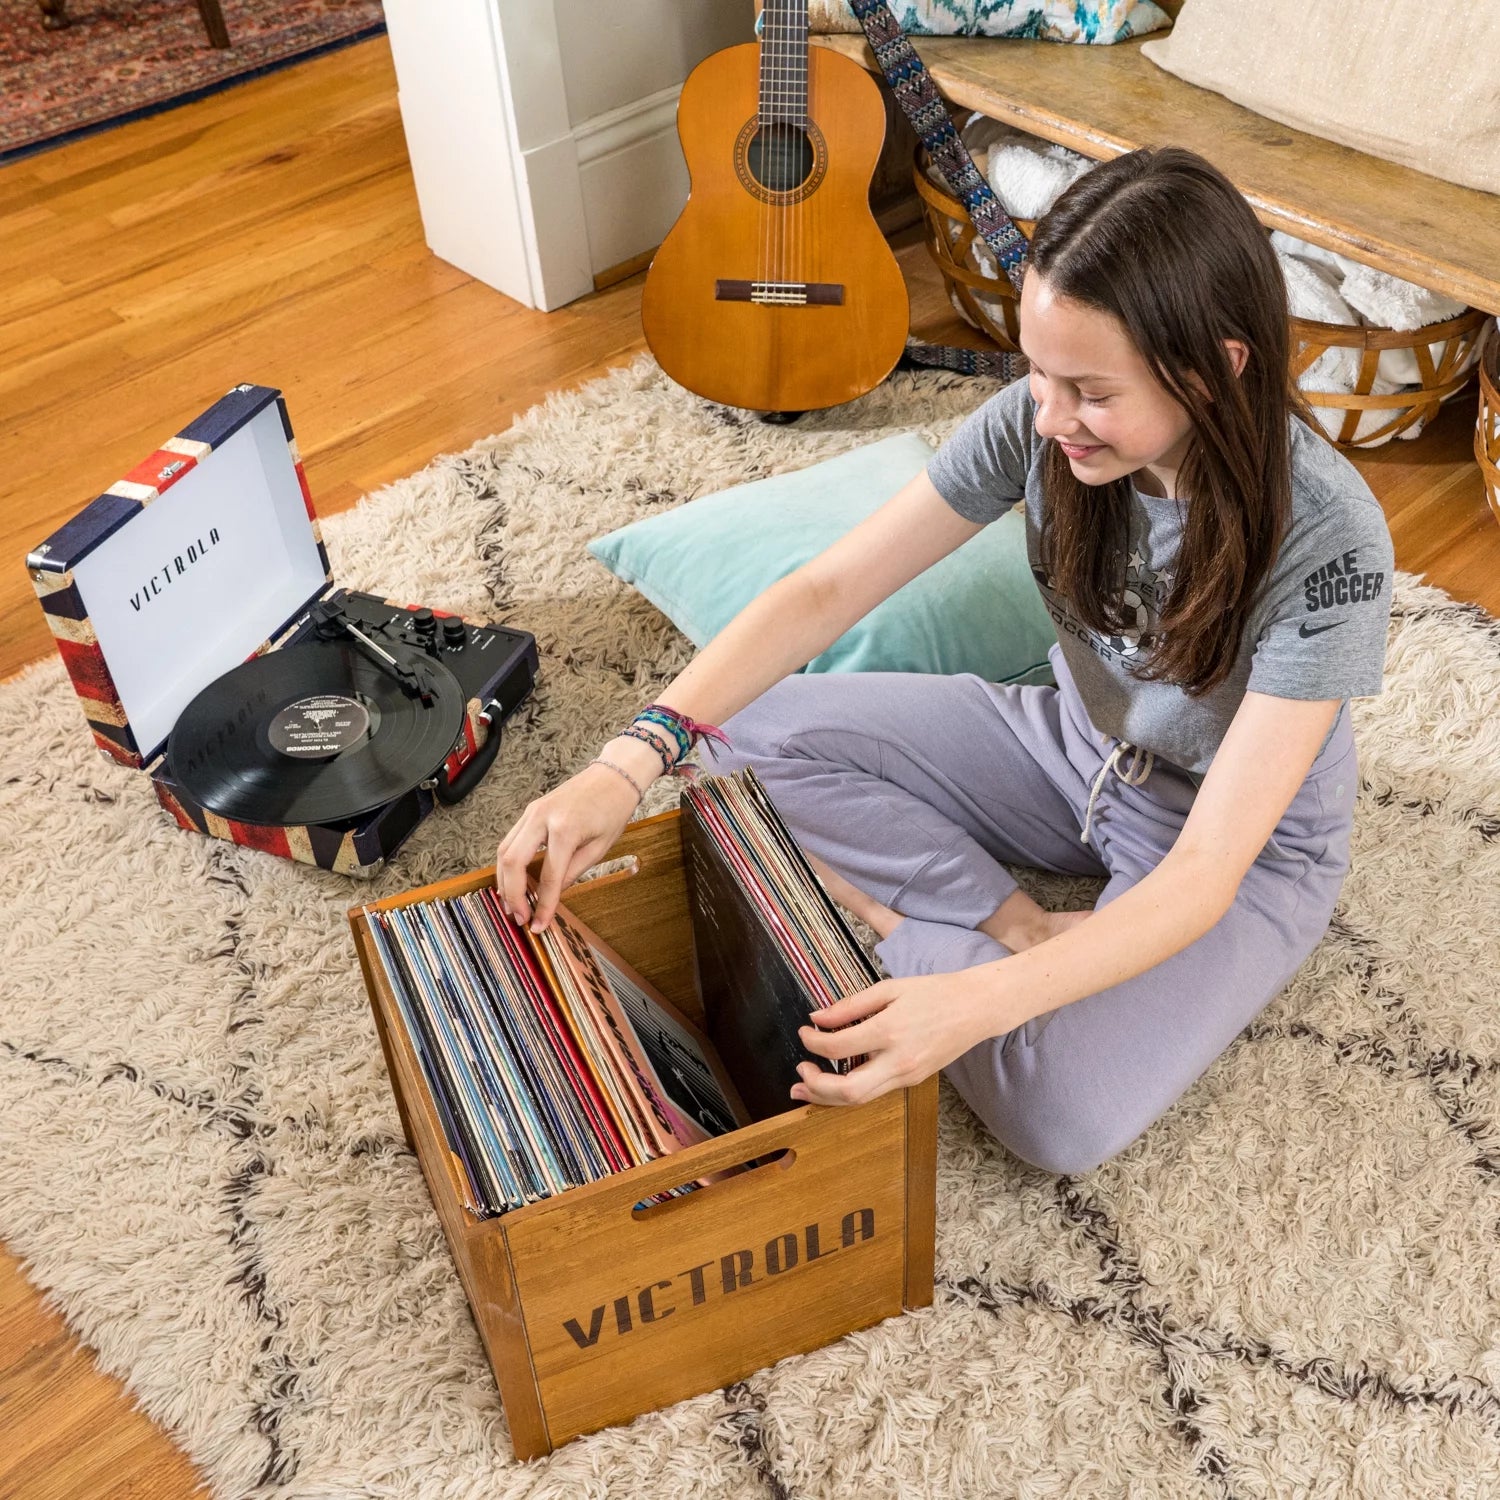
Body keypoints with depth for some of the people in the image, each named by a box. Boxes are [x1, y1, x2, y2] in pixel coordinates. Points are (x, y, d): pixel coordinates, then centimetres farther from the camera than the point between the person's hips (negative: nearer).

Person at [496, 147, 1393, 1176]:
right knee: (756, 735, -9)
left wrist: (975, 1004, -48)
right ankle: (1015, 926, -11)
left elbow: (1205, 873, -35)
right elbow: (827, 589, -18)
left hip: (1247, 844, -5)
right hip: (1073, 749, 5)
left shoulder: (1326, 542, -33)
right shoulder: (1040, 422, -21)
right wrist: (630, 763, -31)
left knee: (1061, 1118, -31)